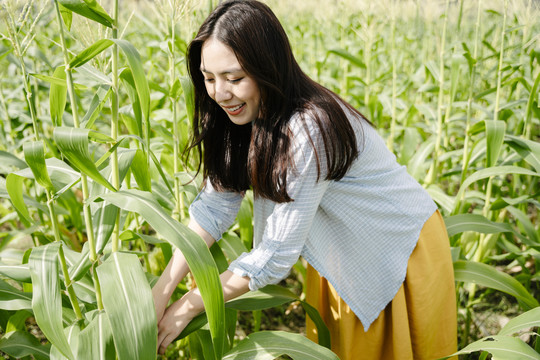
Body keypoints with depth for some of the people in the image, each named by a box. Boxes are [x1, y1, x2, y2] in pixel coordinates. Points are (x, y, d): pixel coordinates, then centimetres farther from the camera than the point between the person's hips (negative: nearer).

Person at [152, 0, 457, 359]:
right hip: (340, 254, 7)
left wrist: (190, 304, -22)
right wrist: (163, 289, -17)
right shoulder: (251, 115, -11)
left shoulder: (310, 130, -35)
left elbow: (276, 256, -31)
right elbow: (216, 203, -9)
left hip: (401, 252, -7)